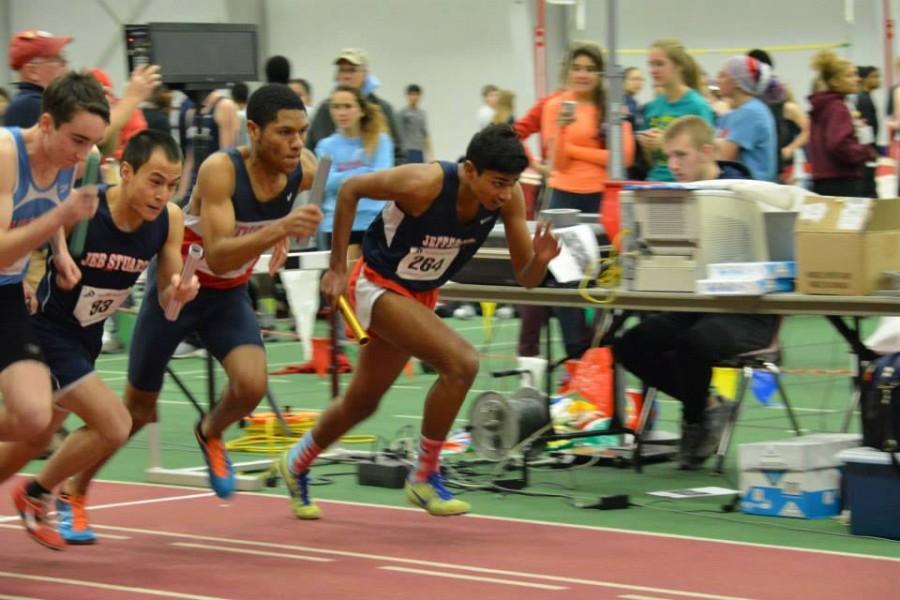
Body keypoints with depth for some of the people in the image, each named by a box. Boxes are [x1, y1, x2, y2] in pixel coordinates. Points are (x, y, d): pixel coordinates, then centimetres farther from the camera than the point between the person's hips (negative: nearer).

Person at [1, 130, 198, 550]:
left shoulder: (170, 220, -11)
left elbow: (164, 299, -3)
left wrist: (179, 292, -23)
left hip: (87, 335, 7)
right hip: (47, 328, -7)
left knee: (34, 441, 18)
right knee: (114, 425, -16)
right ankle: (37, 495, 7)